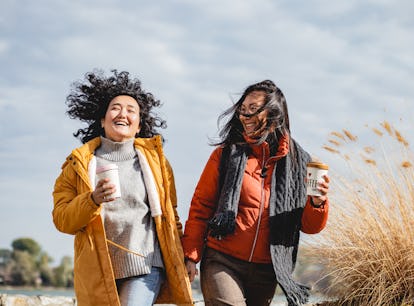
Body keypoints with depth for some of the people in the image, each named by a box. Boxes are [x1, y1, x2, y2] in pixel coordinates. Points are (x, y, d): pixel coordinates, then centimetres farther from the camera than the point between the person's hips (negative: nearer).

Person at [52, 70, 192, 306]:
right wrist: (93, 200, -17)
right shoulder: (79, 164, 7)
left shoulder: (154, 159, 10)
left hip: (146, 268, -1)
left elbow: (169, 214, 16)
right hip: (98, 273, 1)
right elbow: (62, 220, 1)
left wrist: (180, 263, 13)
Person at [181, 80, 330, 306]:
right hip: (223, 263, -2)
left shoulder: (297, 161, 6)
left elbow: (309, 226, 7)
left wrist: (317, 203, -13)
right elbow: (201, 206, 3)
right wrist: (191, 256, -2)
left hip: (265, 271, 2)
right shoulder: (227, 154, 2)